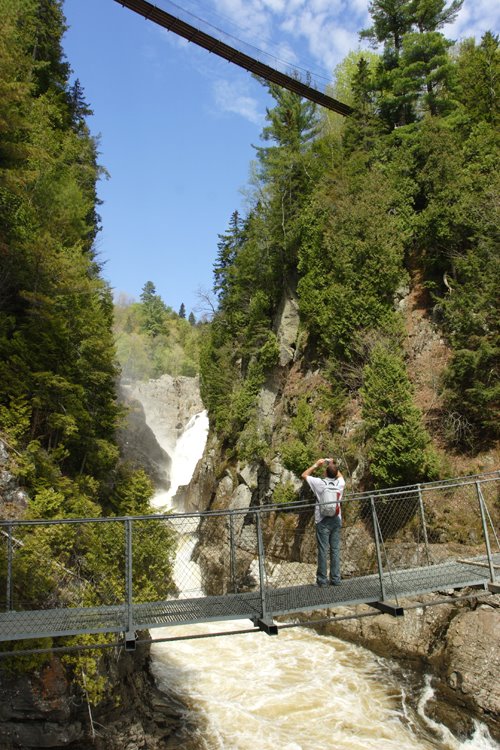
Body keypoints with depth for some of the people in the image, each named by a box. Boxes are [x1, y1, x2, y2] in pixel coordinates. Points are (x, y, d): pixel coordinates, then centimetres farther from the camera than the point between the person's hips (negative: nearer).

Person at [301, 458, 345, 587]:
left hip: (323, 521, -3)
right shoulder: (340, 483, 0)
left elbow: (304, 475, 5)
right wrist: (334, 465, 21)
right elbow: (340, 475, 26)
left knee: (323, 550, 0)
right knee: (335, 550, 7)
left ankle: (322, 579, 4)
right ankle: (336, 579, 10)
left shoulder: (320, 483, -10)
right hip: (336, 520, 3)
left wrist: (316, 465, 10)